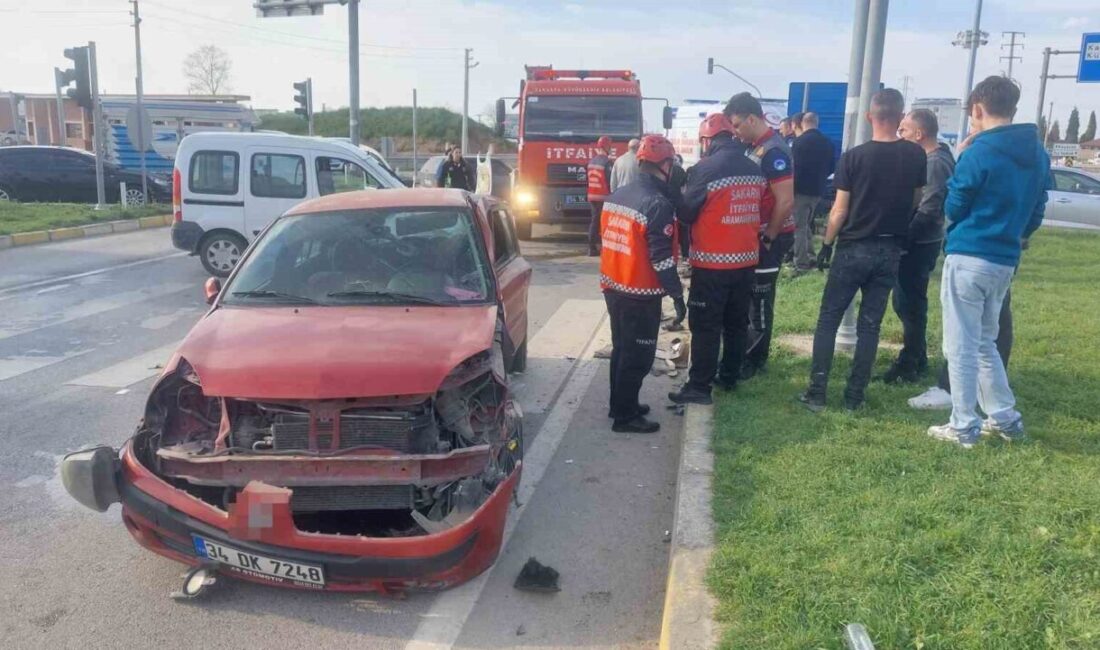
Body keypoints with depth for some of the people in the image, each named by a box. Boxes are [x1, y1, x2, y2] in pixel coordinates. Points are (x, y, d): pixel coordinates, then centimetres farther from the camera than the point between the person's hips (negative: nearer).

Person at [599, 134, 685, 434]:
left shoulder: (616, 195, 7)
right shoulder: (657, 204, -18)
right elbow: (661, 257, -20)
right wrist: (677, 294, -13)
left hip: (613, 286, 8)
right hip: (640, 294, -8)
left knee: (621, 348, 20)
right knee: (638, 355, 3)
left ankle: (620, 404, 31)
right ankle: (625, 416, 10)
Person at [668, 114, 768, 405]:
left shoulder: (705, 169, -14)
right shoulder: (756, 170, 7)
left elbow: (686, 214, -9)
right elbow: (761, 212, 14)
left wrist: (682, 198, 12)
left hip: (712, 262, -6)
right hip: (747, 259, 7)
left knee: (705, 326, -1)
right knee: (737, 322, 16)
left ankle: (699, 386, 3)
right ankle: (729, 377, 26)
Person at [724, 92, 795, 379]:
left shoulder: (773, 151, -20)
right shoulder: (753, 147, 9)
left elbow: (786, 201, -23)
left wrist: (767, 238, -16)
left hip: (770, 237, -9)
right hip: (753, 233, 9)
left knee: (759, 299, 0)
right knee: (747, 296, 16)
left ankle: (755, 360, 12)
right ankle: (747, 350, 29)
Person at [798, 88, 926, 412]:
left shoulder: (853, 157, -11)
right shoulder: (916, 156, 0)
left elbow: (840, 210, -10)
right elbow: (915, 202, 10)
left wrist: (827, 244, 1)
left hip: (854, 249, -3)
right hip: (890, 250, 3)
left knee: (828, 319, 6)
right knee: (870, 324, 9)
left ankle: (816, 393, 4)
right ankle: (855, 395, 13)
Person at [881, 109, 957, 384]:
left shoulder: (936, 163, -18)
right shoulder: (928, 159, 13)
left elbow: (928, 213, -23)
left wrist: (902, 238, -21)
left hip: (919, 245, -10)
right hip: (917, 243, 10)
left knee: (909, 304, -2)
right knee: (908, 303, 16)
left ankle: (910, 365, 8)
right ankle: (916, 358, 28)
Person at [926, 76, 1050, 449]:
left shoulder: (978, 152, -13)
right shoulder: (1038, 154, 10)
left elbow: (953, 209, -5)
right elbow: (1036, 213, 14)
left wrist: (960, 161, 3)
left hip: (969, 258, -7)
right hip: (1005, 261, 8)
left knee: (961, 347, 1)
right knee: (984, 342, 21)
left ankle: (963, 427, 7)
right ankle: (1005, 418, 25)